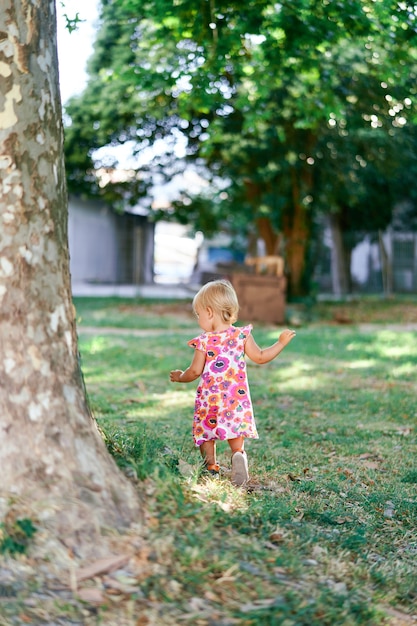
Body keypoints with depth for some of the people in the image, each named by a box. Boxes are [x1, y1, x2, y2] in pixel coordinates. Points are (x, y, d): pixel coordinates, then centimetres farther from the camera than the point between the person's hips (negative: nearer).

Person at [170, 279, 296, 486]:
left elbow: (195, 371, -3)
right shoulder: (242, 335, -1)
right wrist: (281, 342, 15)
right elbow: (260, 357, 2)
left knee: (207, 437, 15)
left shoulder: (204, 341, -6)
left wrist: (180, 376, 18)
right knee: (236, 435, 8)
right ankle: (238, 455, -20)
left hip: (209, 398, -1)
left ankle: (211, 469, 12)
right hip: (237, 398, 1)